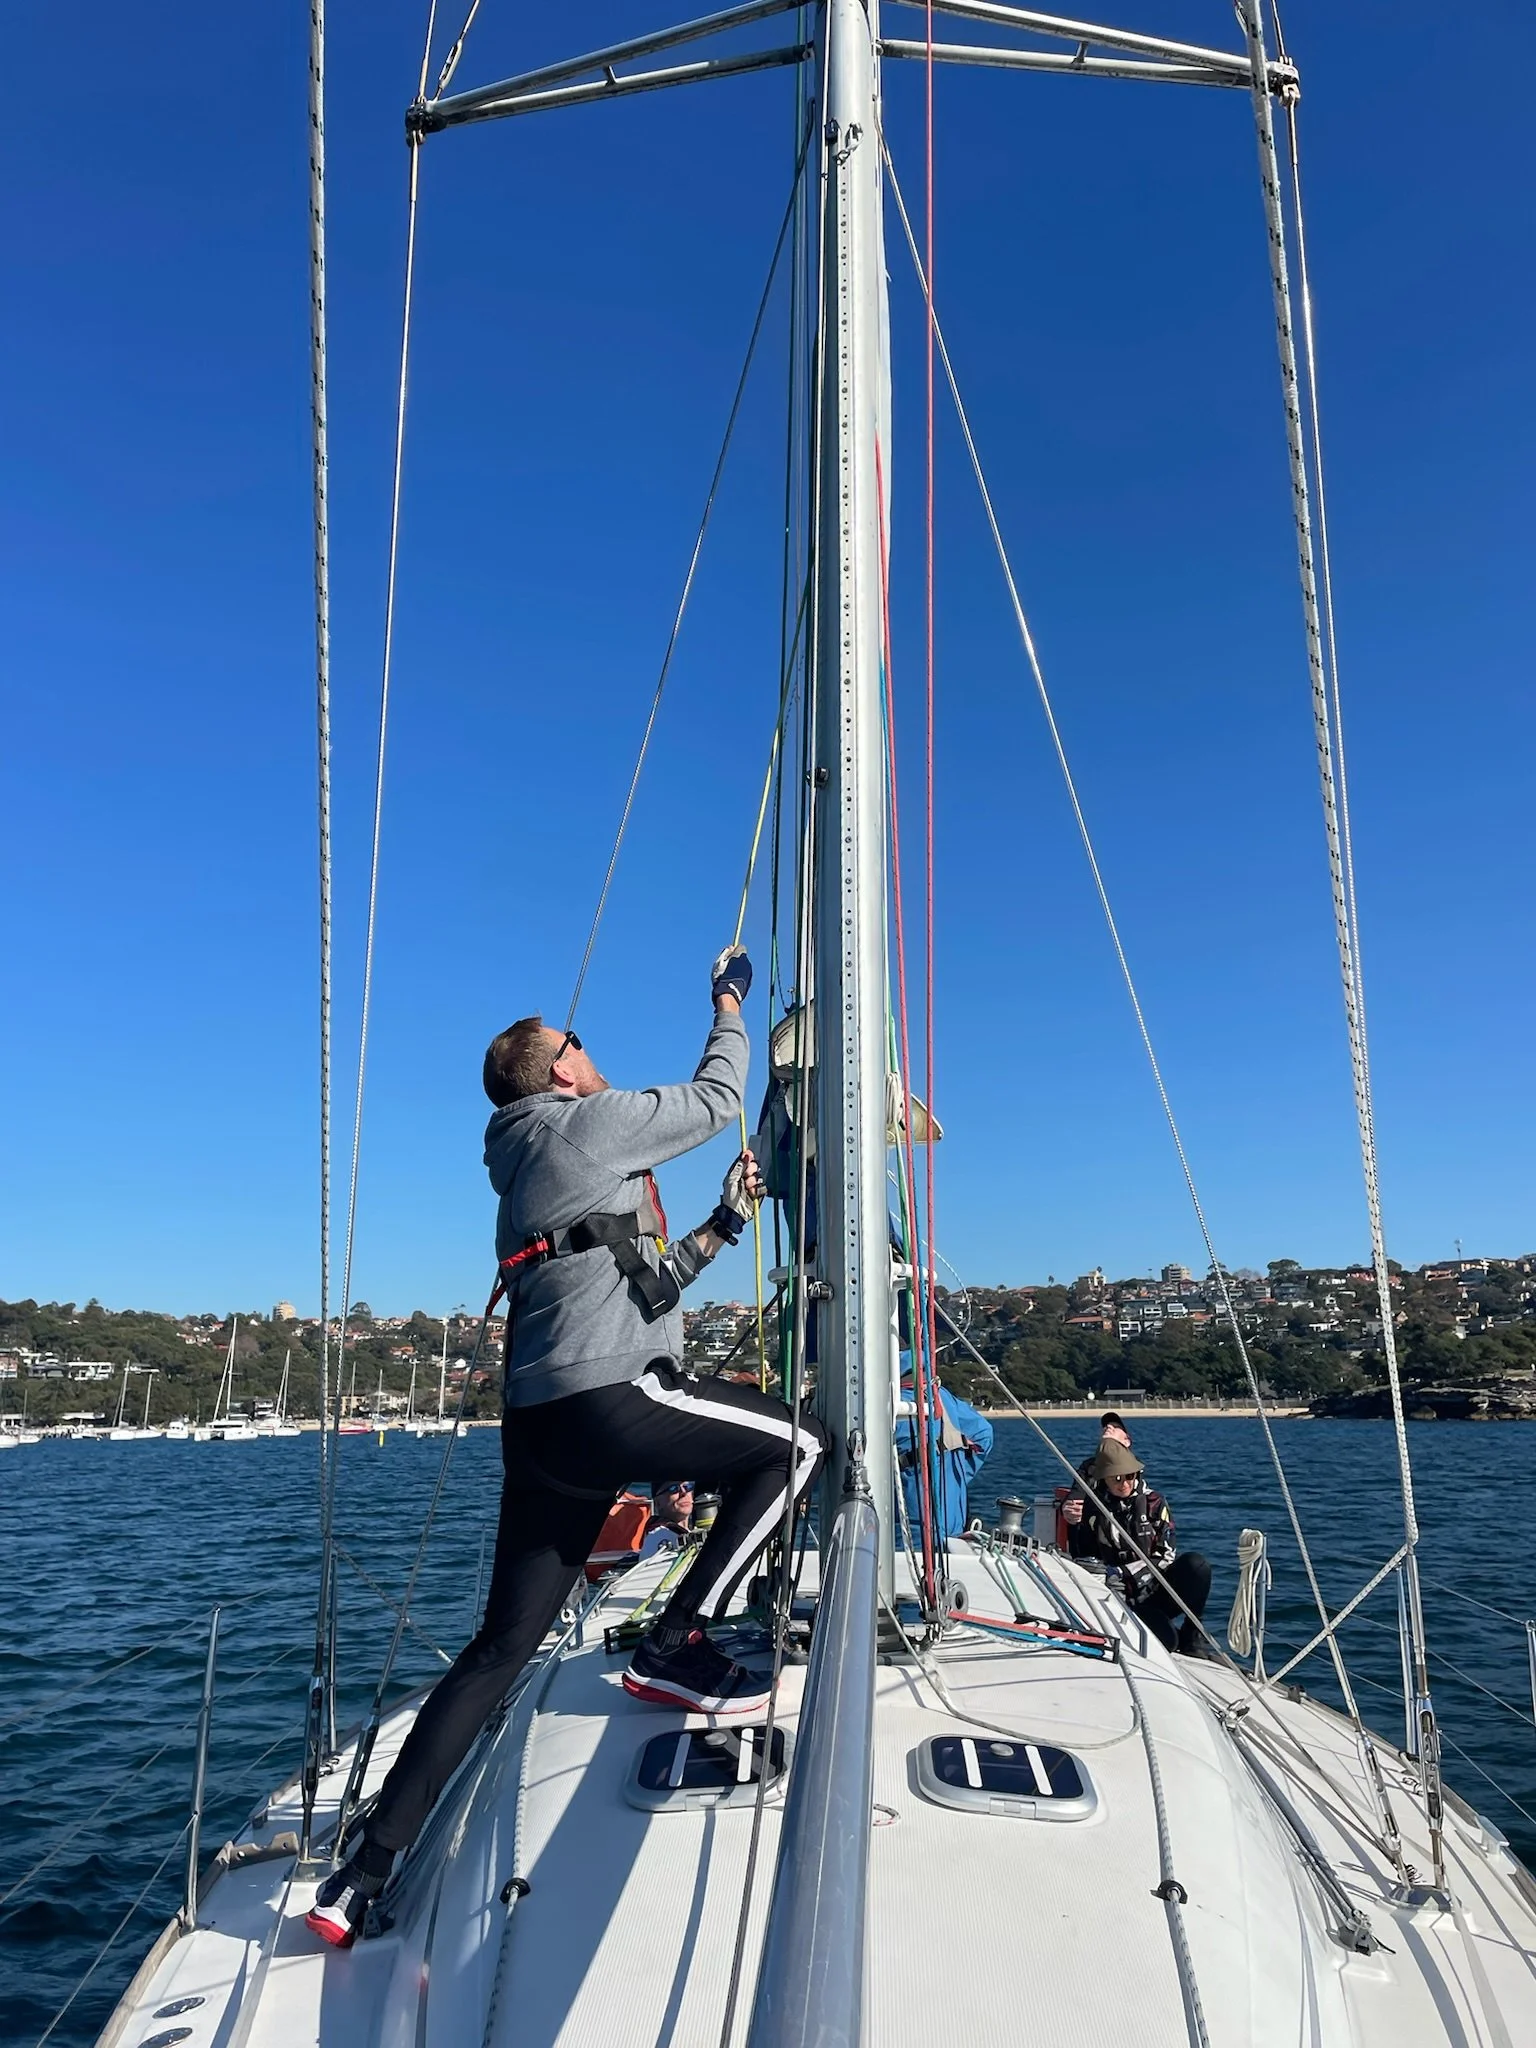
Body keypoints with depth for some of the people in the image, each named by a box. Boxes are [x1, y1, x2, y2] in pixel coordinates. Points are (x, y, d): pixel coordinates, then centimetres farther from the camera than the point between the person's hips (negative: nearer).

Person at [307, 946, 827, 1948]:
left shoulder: (530, 1170, 27)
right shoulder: (589, 1123, -1)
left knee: (504, 1644, 12)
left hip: (542, 1426, 9)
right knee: (797, 1444, 6)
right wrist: (731, 1002, 27)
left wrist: (723, 1225, 29)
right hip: (612, 1398, -9)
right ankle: (676, 1647, 3)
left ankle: (366, 1871, 13)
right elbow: (719, 1098, 11)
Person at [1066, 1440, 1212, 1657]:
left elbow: (1165, 1557, -6)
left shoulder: (1153, 1502, 1)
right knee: (1165, 1640, -31)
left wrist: (1125, 1572, -18)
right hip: (1127, 1598, -2)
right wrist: (1074, 1524, -15)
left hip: (1159, 1591, 2)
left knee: (1195, 1563, -27)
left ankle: (1191, 1640, -8)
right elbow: (1083, 1557, 5)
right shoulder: (1093, 1507, 0)